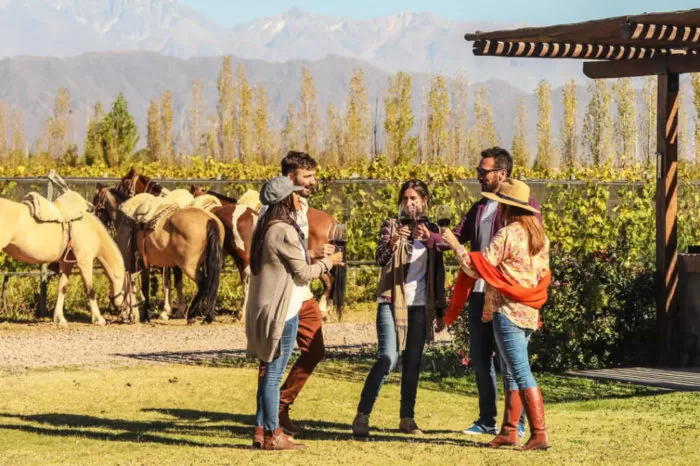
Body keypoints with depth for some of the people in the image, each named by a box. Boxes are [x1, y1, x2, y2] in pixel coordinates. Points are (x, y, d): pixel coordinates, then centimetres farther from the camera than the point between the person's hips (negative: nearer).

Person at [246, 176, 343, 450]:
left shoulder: (266, 228, 12)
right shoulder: (284, 231, -17)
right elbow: (302, 273, -13)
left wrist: (319, 262, 18)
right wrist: (328, 262, 2)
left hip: (266, 309, 10)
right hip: (281, 311, -10)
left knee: (270, 372, 14)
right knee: (274, 373, -4)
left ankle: (261, 431, 17)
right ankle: (273, 435, 2)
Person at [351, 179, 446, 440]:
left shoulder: (431, 230, 10)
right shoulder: (391, 225, 1)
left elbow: (438, 273, 13)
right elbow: (380, 259, -15)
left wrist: (439, 310, 7)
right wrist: (392, 242, -35)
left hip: (420, 305, 4)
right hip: (392, 301, -4)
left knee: (413, 363, 5)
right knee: (388, 358, -16)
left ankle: (407, 418, 12)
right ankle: (362, 416, -15)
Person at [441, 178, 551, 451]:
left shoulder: (507, 234, -14)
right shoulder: (540, 235, 10)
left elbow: (476, 267, -15)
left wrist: (454, 244, -5)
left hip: (508, 311, -8)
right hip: (530, 313, 9)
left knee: (521, 374, -9)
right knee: (510, 373, 16)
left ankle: (539, 434, -12)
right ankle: (509, 431, 18)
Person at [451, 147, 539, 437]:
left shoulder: (524, 204, -6)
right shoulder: (479, 207, 16)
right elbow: (457, 237, 13)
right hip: (479, 292, 7)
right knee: (479, 357, 10)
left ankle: (517, 423, 6)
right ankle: (487, 420, 19)